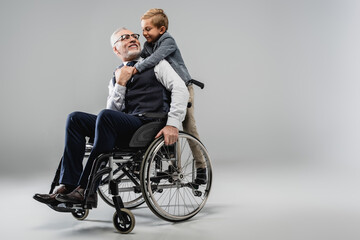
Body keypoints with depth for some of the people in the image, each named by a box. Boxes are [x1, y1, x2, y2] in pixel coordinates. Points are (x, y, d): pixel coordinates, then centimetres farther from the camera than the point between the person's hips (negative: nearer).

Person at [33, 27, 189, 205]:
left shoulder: (155, 64, 10)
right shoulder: (116, 78, 23)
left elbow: (180, 89, -6)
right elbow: (113, 110, 10)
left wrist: (173, 124, -18)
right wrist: (120, 84, -3)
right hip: (127, 128, 6)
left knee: (106, 117, -31)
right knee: (75, 119, -8)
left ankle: (85, 190, -30)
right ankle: (68, 186, -17)